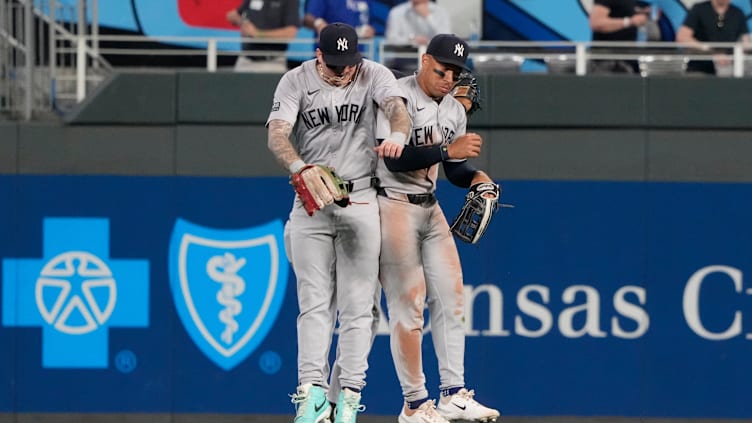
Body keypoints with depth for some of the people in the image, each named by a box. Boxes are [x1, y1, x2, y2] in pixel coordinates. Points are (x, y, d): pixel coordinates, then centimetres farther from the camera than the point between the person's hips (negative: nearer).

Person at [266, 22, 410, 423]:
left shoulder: (373, 75, -3)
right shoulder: (296, 82, -4)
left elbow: (396, 106, -21)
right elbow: (277, 135, -16)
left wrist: (397, 136, -45)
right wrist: (301, 168, -37)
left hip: (360, 202, 0)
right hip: (310, 204, 0)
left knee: (357, 303, -1)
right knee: (314, 301, -2)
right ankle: (312, 390, -4)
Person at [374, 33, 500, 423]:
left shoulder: (454, 110, 11)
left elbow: (454, 169, 17)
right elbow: (396, 160, -23)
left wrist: (474, 177, -5)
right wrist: (449, 149, -27)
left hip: (430, 208, 8)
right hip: (392, 205, -8)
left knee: (450, 296, 3)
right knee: (407, 305, -8)